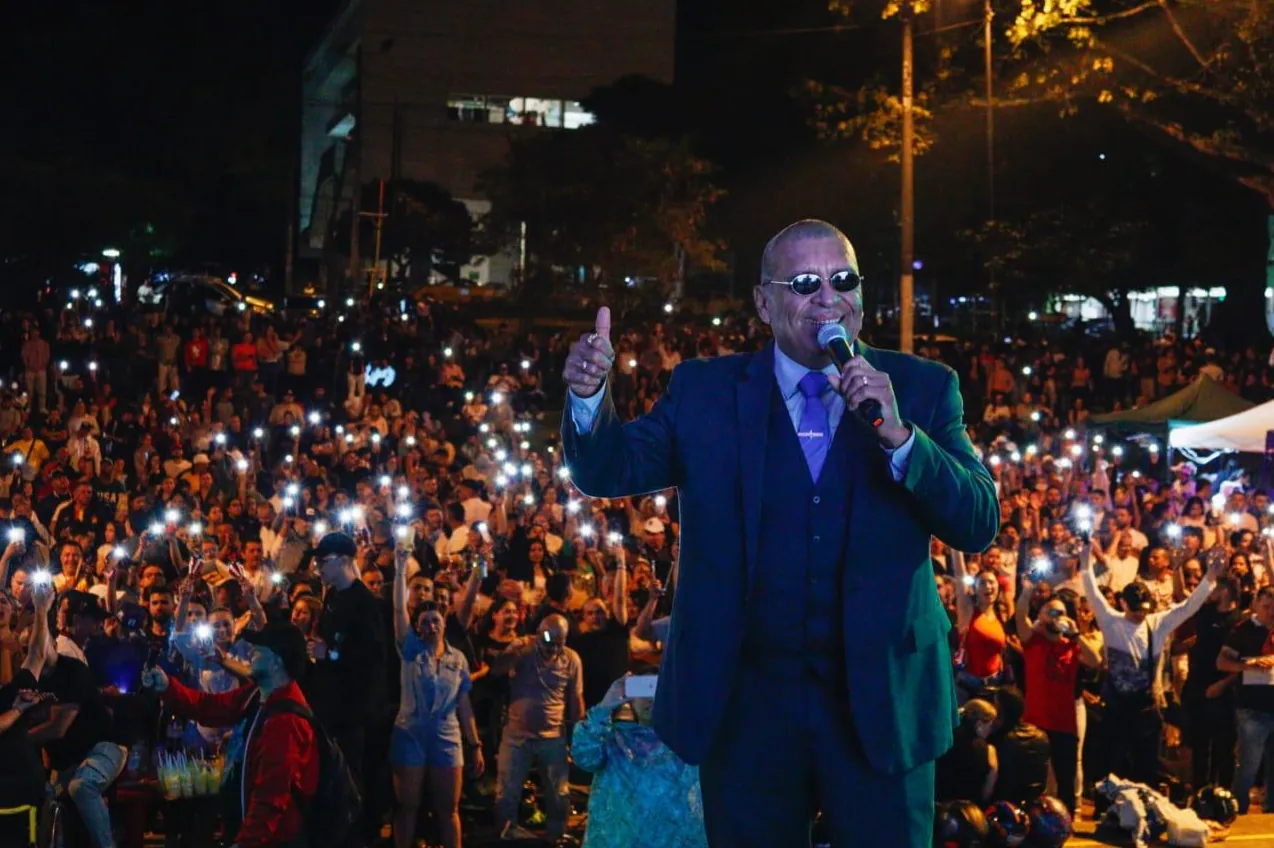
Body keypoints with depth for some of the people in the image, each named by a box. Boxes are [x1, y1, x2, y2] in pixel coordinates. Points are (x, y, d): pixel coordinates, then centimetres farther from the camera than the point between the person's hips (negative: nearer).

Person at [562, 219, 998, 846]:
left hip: (882, 701, 0)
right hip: (747, 704, 1)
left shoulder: (923, 389, 1)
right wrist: (589, 394, -23)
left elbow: (979, 526, -7)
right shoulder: (705, 392, 3)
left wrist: (897, 434, -22)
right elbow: (608, 471, -2)